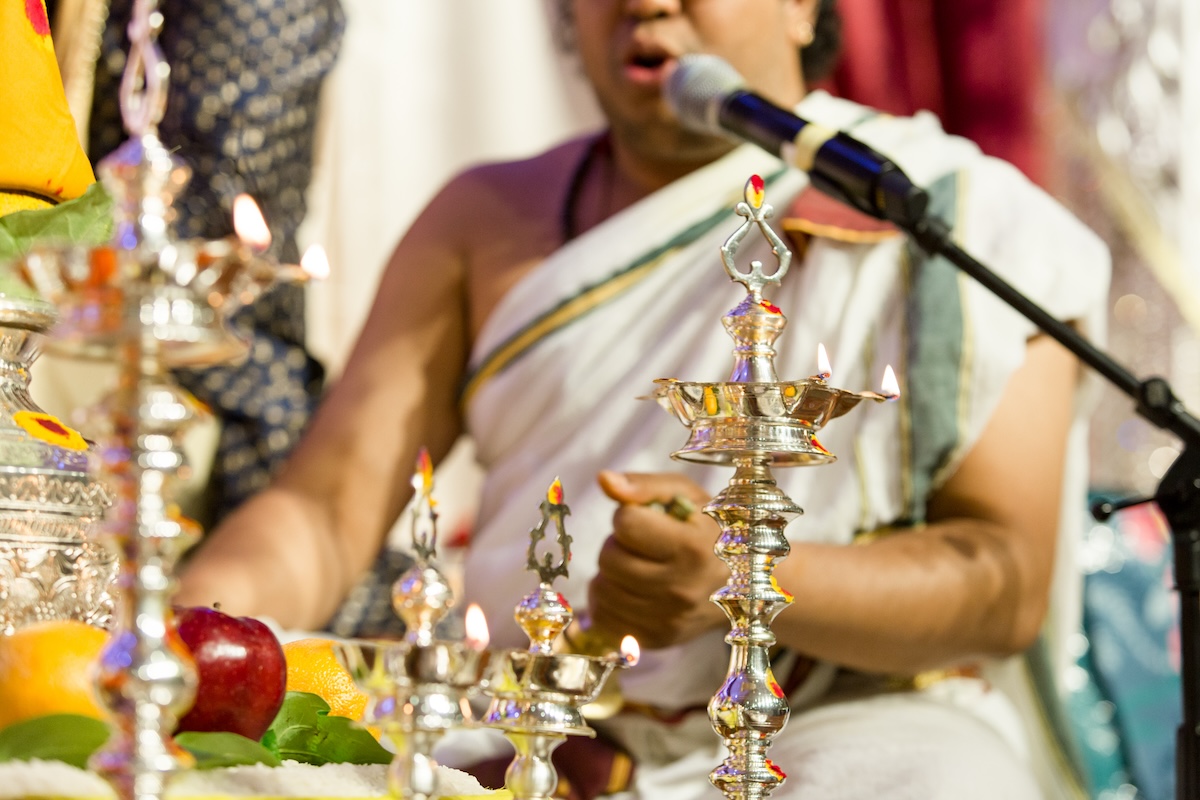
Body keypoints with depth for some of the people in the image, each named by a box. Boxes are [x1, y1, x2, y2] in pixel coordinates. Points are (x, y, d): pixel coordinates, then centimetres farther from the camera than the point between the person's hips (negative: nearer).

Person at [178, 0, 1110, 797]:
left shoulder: (958, 219, 4)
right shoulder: (485, 223, 14)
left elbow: (1010, 585, -6)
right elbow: (328, 507, 5)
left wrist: (748, 582, -24)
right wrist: (194, 615, -19)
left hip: (846, 723, -3)